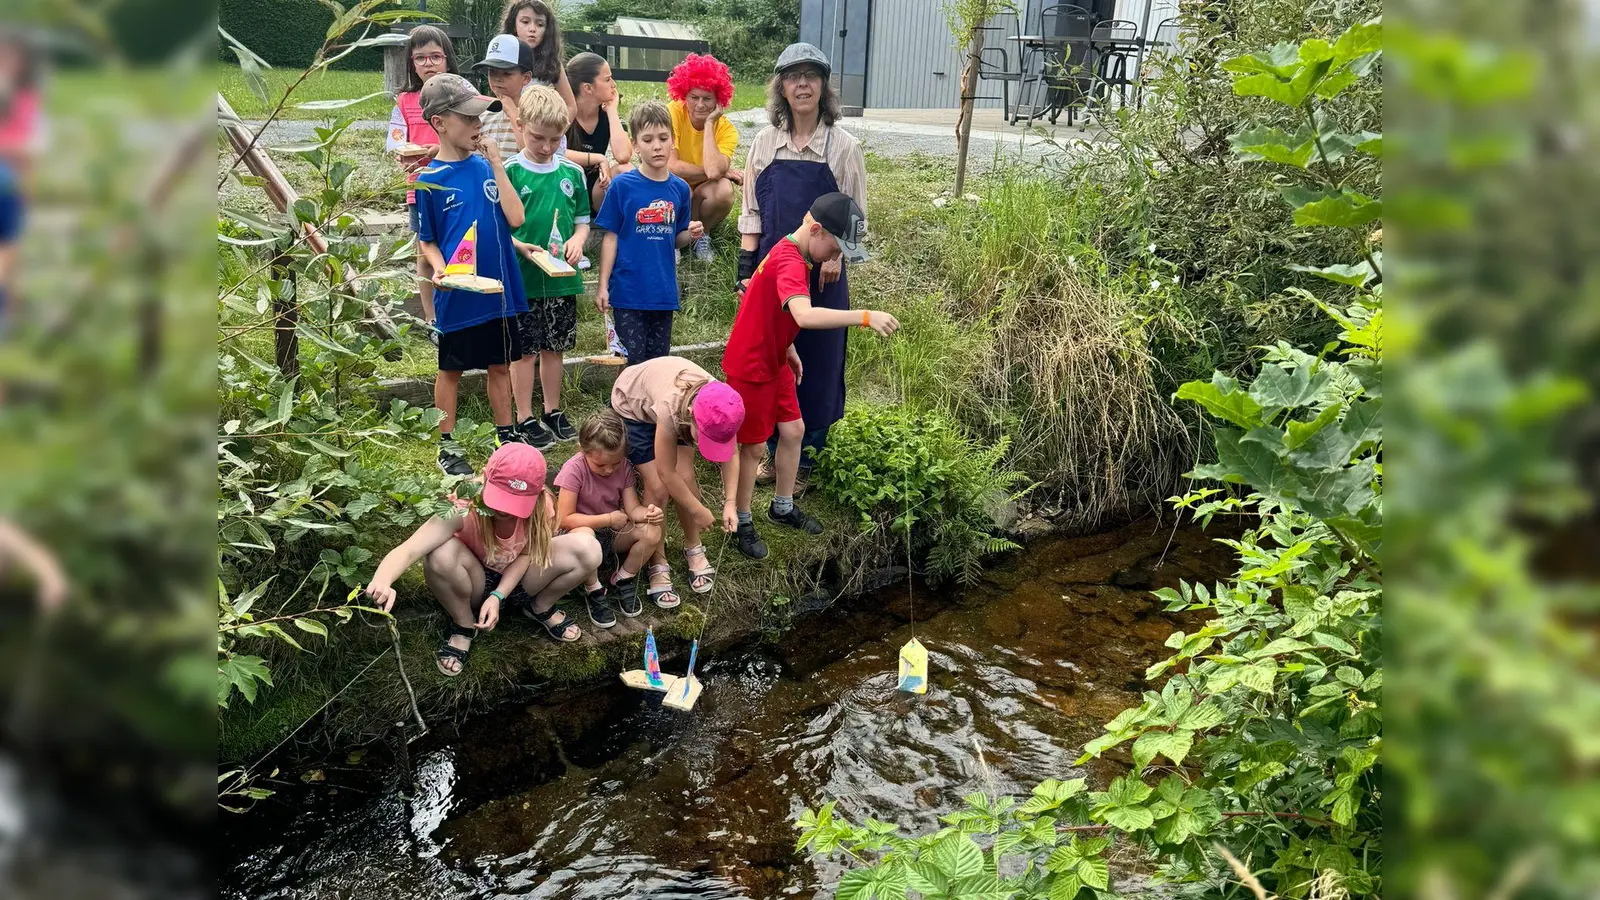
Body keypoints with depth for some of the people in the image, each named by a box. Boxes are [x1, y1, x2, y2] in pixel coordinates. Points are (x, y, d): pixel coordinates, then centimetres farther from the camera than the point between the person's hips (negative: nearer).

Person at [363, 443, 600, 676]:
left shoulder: (541, 507, -25)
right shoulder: (463, 506, -34)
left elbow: (527, 553, -11)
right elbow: (409, 549, -46)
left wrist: (498, 596, -27)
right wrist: (382, 581, -67)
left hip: (515, 580, 2)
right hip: (476, 584, -2)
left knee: (587, 547, -24)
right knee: (442, 553, -38)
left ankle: (540, 608, 7)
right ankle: (464, 625, -7)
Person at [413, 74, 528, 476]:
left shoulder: (485, 167, 1)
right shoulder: (428, 179, -9)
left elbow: (515, 218, -8)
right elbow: (427, 241, -1)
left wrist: (496, 164, -10)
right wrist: (439, 268, -21)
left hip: (499, 288, 4)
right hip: (457, 295, -4)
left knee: (500, 365, 15)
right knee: (451, 370, 11)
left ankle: (506, 437, 30)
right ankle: (447, 447, 23)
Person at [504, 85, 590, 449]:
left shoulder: (572, 172, 5)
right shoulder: (509, 172, -7)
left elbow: (583, 220, 12)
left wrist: (577, 241, -8)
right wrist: (520, 246, -21)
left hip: (562, 278, 4)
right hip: (522, 277, -4)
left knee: (554, 346, 15)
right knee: (524, 349, 5)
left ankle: (553, 411, 29)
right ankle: (525, 419, 16)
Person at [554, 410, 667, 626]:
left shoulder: (624, 467, -10)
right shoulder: (574, 470, -24)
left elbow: (633, 509, -13)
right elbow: (564, 519, -26)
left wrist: (648, 513, -37)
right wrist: (608, 519, -26)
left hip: (612, 533, 5)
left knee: (652, 532, -22)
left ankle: (622, 581, 4)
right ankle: (594, 591, -12)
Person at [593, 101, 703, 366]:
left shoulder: (679, 188, 4)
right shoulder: (622, 185, -6)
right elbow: (611, 237, -3)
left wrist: (691, 234, -9)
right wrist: (603, 286, -6)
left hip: (664, 292, 4)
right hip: (628, 291, -3)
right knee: (632, 363, 0)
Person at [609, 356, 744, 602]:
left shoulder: (719, 408, -32)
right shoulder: (671, 409, -45)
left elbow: (730, 455, -15)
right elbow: (666, 473, -31)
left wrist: (729, 504, -22)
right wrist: (699, 511, -21)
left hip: (674, 403, 4)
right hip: (632, 405, -4)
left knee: (685, 477, -8)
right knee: (659, 488, -11)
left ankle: (693, 549, 15)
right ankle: (658, 564, 5)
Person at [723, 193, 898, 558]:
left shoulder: (795, 254, 2)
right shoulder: (789, 264, -30)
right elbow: (805, 315, -49)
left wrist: (789, 350, 19)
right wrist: (865, 317, -52)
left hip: (775, 361, 10)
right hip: (750, 367, -10)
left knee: (793, 430, 16)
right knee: (754, 446, 2)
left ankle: (783, 507, 32)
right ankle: (742, 524, 19)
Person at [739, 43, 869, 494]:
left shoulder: (843, 146, -1)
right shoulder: (765, 142, 6)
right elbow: (751, 211, 8)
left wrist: (834, 253, -16)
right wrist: (747, 267, 0)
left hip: (821, 273, -2)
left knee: (817, 365, 4)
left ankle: (806, 460, 16)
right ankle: (776, 451, 24)